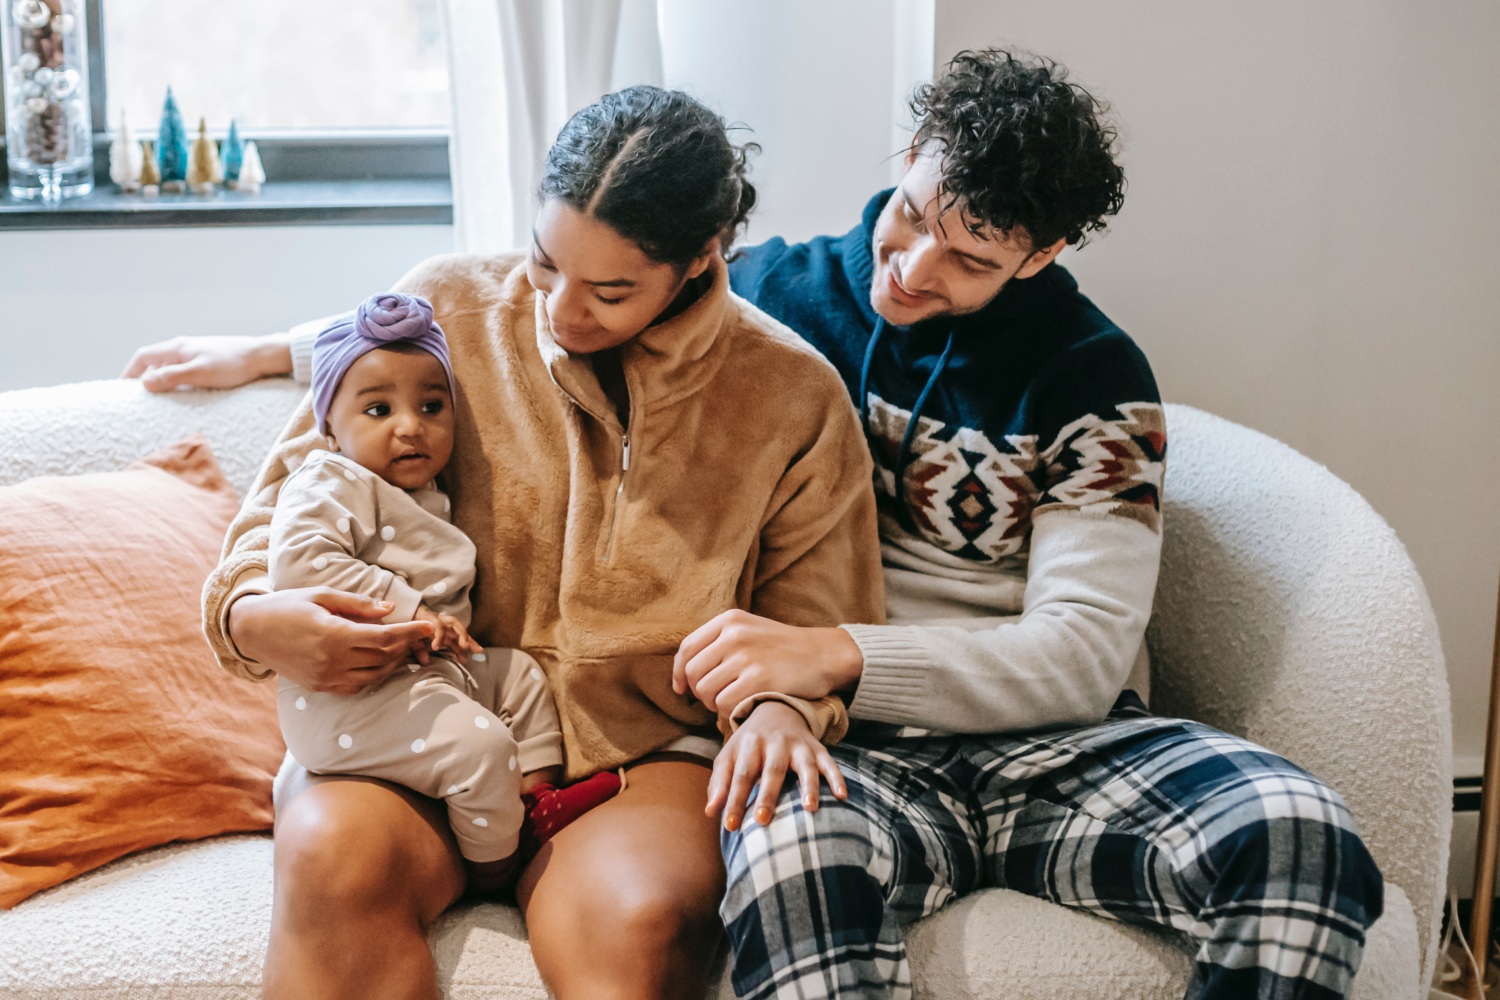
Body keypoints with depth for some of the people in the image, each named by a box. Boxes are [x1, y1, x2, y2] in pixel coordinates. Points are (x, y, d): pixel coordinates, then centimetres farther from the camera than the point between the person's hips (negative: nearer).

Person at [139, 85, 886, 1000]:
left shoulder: (793, 396, 0)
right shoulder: (446, 306, 1)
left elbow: (816, 629, 7)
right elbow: (292, 497, 10)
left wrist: (778, 705, -17)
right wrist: (253, 615, -11)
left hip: (644, 754, -1)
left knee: (643, 922, -35)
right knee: (335, 853, -33)